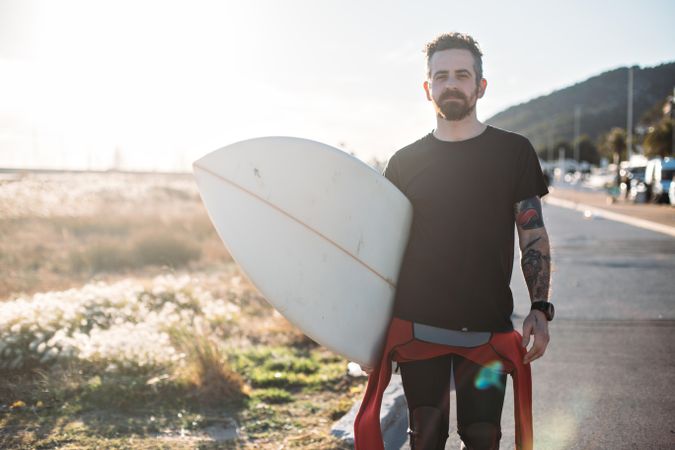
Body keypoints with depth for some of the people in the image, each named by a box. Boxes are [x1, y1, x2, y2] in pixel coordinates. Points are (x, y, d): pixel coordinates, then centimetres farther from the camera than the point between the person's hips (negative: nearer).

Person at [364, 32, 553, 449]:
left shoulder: (514, 151, 3)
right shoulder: (405, 161, 7)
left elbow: (534, 234, 4)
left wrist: (540, 308, -7)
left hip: (488, 326, -1)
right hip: (416, 324, 1)